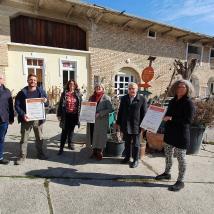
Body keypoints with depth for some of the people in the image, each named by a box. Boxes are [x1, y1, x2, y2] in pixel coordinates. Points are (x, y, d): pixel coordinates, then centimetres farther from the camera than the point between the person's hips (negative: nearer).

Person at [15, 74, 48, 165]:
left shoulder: (41, 91, 4)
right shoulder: (22, 92, -2)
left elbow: (47, 104, 9)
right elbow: (17, 105, -3)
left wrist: (45, 101, -16)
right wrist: (23, 114, -18)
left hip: (38, 118, 2)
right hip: (26, 119, -2)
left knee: (39, 137, 13)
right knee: (24, 138, 5)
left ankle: (40, 153, 29)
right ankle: (22, 156, 18)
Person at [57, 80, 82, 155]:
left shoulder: (78, 94, 4)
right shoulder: (64, 93, 0)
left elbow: (80, 104, 7)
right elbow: (60, 104, 1)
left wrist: (80, 114, 2)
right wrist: (59, 115, -3)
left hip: (74, 115, 2)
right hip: (66, 115, -2)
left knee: (71, 130, 16)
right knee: (64, 131, -1)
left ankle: (70, 144, 33)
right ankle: (61, 147, 7)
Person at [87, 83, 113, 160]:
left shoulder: (106, 98, -5)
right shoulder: (91, 97, 12)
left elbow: (110, 109, -12)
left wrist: (99, 114, -19)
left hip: (101, 121, -5)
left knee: (100, 137, 2)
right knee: (93, 136, 11)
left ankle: (99, 153, 17)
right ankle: (94, 152, 27)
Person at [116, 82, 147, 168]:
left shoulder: (142, 99, -6)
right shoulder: (124, 98, 6)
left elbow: (144, 113, -6)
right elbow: (120, 111, 8)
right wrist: (118, 122, 8)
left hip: (136, 126, -3)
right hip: (125, 125, 4)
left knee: (136, 144, 10)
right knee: (127, 143, 17)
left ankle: (135, 160, 25)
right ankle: (127, 157, 34)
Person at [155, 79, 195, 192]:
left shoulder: (188, 103, -12)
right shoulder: (173, 101, 9)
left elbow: (188, 120, -18)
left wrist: (171, 119, -23)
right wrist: (164, 116, -2)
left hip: (181, 135, -7)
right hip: (169, 133, 7)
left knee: (181, 158, 5)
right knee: (168, 155, 19)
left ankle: (180, 181, 20)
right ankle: (167, 173, 39)